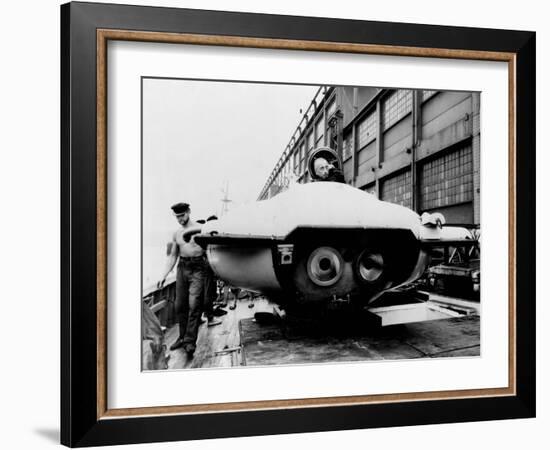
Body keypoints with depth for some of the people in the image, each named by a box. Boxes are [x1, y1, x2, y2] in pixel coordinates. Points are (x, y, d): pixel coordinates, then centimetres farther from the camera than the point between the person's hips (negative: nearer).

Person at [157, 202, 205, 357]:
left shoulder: (199, 229, -4)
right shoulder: (176, 234, 13)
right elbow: (173, 256, 19)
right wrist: (164, 275, 11)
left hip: (197, 269, -6)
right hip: (182, 268, 6)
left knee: (193, 304, -13)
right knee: (180, 305, 7)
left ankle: (190, 341, -13)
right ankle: (183, 337, 19)